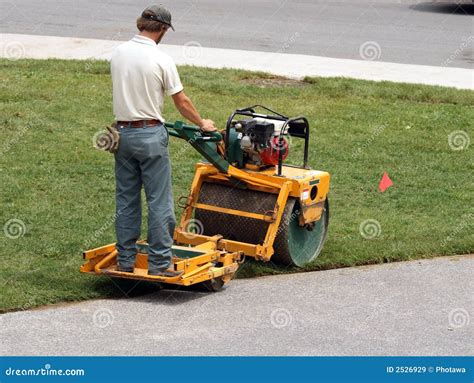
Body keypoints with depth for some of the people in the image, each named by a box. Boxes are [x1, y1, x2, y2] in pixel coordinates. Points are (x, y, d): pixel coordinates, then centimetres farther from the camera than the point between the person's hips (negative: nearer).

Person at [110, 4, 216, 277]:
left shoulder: (118, 54, 2)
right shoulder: (161, 60, -13)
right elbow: (182, 102, -5)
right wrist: (202, 123, 11)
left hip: (123, 132, 6)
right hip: (150, 134, -5)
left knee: (126, 200, 12)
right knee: (159, 202, 1)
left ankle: (125, 260, 17)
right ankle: (160, 263, 2)